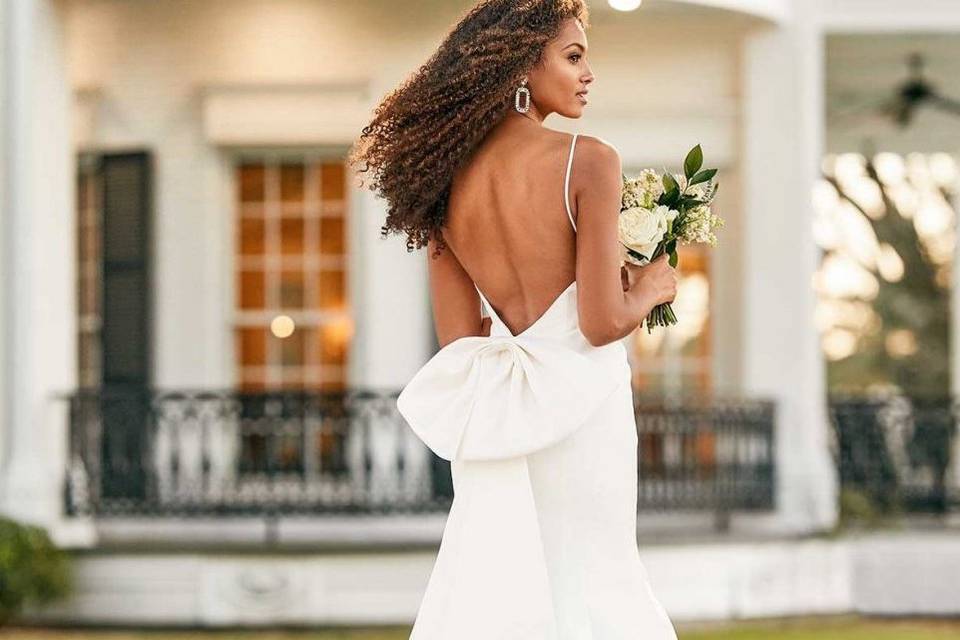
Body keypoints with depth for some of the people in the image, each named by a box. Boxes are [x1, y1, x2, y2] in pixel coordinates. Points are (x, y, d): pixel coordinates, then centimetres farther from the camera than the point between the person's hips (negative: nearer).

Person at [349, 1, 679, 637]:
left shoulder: (443, 178, 4)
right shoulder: (588, 161, -13)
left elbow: (460, 337, 6)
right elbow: (603, 323, -14)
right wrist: (649, 290, 6)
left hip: (499, 412, 5)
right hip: (579, 407, -5)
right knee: (588, 581, 7)